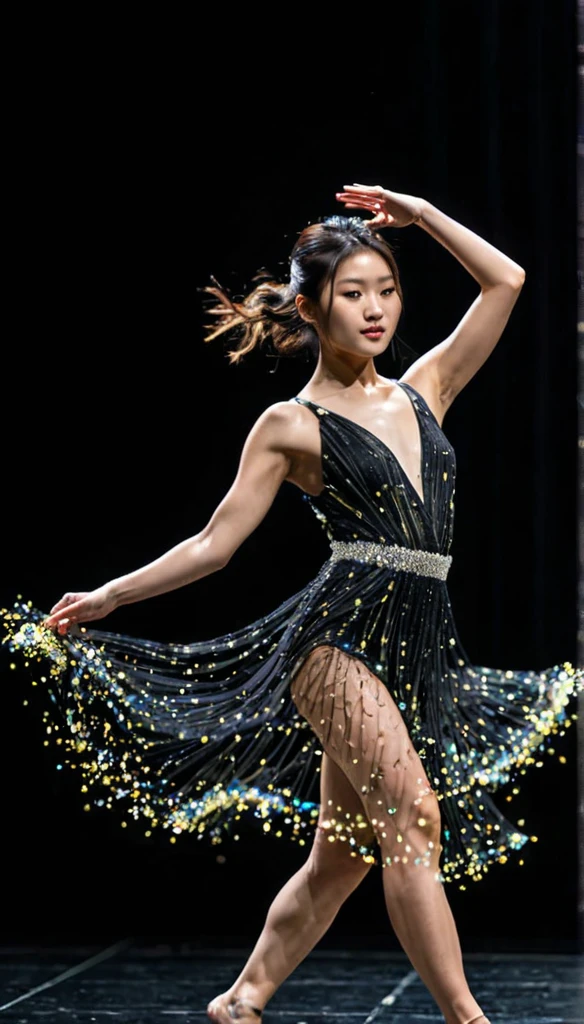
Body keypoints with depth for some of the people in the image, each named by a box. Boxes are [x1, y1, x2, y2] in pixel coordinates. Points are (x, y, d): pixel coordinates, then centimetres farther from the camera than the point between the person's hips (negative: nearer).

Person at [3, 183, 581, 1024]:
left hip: (419, 650, 5)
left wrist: (419, 214, 17)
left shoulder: (423, 390, 15)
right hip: (343, 637, -5)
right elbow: (214, 544, 7)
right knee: (414, 816, -19)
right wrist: (105, 599, 7)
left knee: (343, 854, 8)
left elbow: (506, 281, 17)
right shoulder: (293, 426, 2)